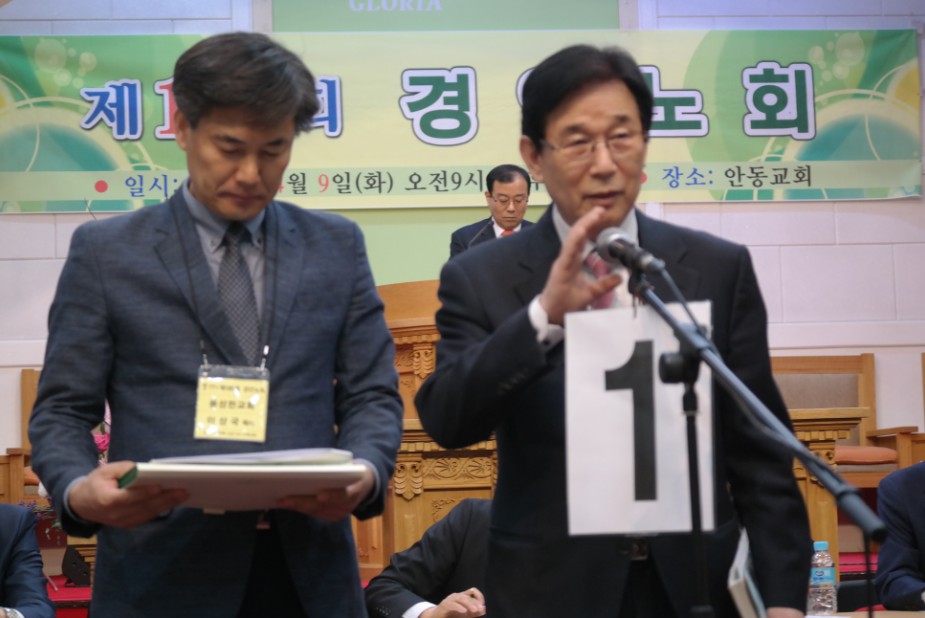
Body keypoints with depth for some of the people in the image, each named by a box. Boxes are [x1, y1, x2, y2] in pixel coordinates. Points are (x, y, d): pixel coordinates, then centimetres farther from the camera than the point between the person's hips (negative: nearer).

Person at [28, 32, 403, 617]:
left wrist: (366, 471, -13)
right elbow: (63, 411, 2)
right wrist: (80, 491, -19)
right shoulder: (106, 252, 3)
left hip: (310, 570, 2)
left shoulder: (338, 246, 10)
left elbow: (372, 394, 8)